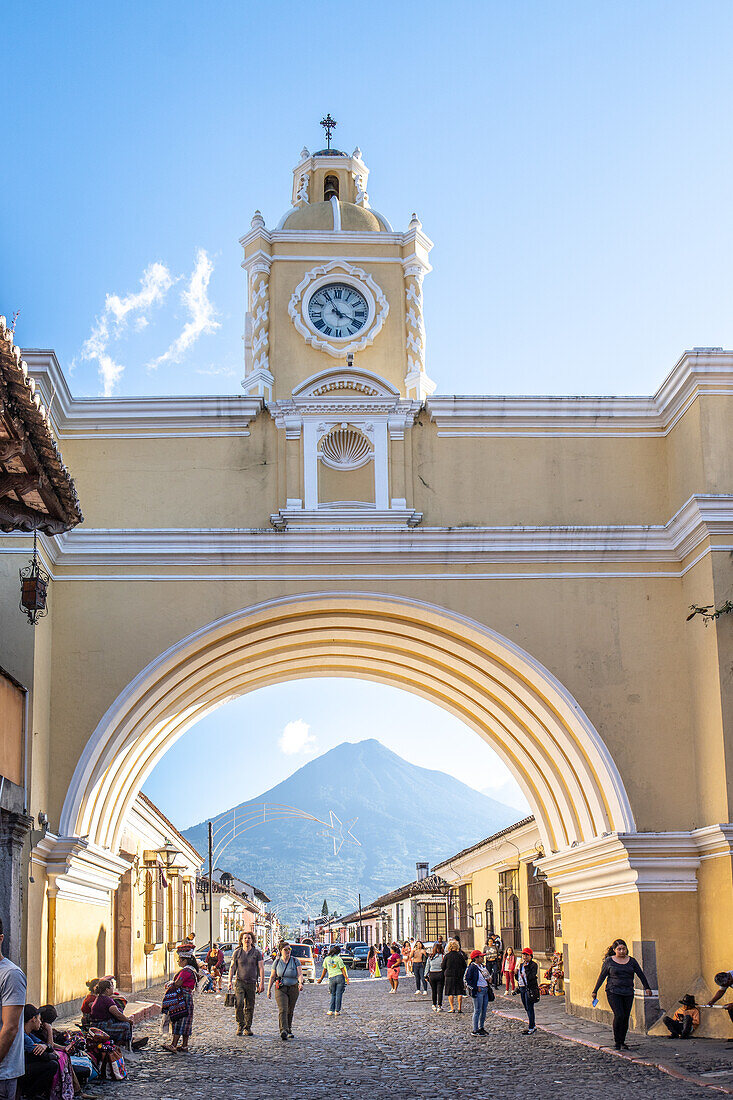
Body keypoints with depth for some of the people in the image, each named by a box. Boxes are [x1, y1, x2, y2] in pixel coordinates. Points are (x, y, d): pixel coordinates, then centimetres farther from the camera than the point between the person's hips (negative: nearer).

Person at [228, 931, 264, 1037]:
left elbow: (261, 968, 1)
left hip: (251, 983, 1)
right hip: (239, 982, -1)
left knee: (249, 1007, 3)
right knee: (238, 1004, -16)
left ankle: (248, 1028, 15)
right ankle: (240, 1025, -2)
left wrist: (261, 982, -7)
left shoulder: (257, 953, 4)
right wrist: (230, 981, 0)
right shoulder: (237, 952, 5)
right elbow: (232, 967, 9)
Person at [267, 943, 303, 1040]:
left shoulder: (295, 961, 2)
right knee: (283, 1010, -18)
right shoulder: (277, 962, 4)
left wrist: (300, 983, -27)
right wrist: (269, 989, 4)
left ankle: (289, 1030, 26)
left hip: (293, 989, 1)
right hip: (280, 989, -1)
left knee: (290, 1011, 9)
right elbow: (272, 977, 8)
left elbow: (300, 974, -8)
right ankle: (283, 1030, -30)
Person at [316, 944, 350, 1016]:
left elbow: (325, 970, 11)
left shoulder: (326, 959, 4)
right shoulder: (338, 959, -5)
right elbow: (342, 970, -6)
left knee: (333, 995, 13)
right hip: (340, 977, -2)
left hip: (332, 978, 2)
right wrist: (346, 979, -2)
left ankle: (331, 1011, 5)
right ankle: (337, 1011, 4)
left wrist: (321, 979, 22)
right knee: (339, 994, 3)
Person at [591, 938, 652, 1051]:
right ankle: (616, 1041, -1)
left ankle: (622, 1042, 15)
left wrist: (647, 987, -1)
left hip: (628, 993, 3)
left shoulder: (631, 961, 9)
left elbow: (641, 975, 10)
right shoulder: (609, 961, 2)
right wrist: (595, 991, 10)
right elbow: (601, 977, 7)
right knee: (619, 1015, -16)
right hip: (613, 992, -3)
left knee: (625, 1018, 1)